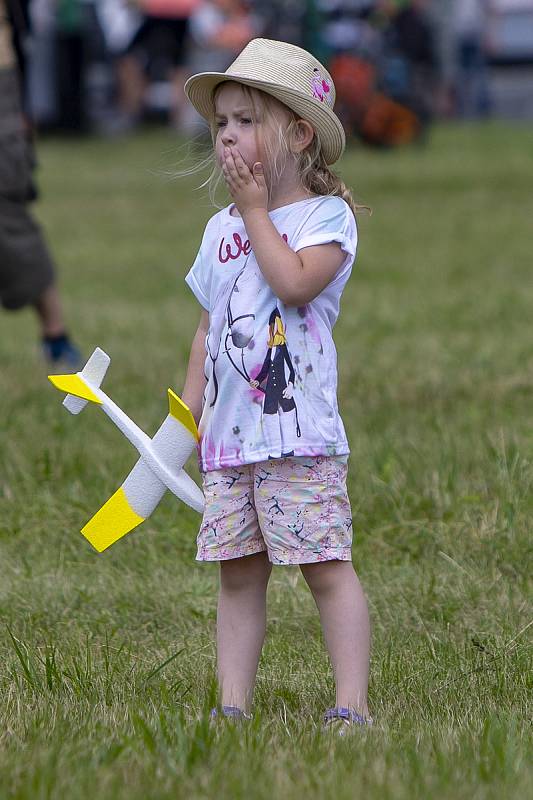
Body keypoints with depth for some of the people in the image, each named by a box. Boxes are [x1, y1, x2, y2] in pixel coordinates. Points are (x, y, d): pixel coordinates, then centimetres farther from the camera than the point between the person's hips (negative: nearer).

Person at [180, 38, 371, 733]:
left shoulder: (326, 215, -3)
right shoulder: (221, 229, 16)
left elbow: (295, 284, -21)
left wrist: (255, 209, -11)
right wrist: (189, 413, 15)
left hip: (300, 432, -6)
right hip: (229, 436, 6)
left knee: (326, 566, -7)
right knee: (239, 574, 6)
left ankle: (352, 706, -5)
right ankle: (233, 706, 8)